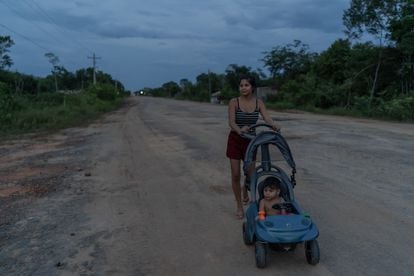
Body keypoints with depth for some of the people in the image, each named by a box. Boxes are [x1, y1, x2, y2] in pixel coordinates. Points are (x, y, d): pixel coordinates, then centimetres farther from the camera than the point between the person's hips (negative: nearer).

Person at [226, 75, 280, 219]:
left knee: (251, 174, 7)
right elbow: (231, 122, -22)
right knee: (236, 175, -2)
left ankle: (245, 192, 42)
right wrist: (239, 130, -44)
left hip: (251, 141, 2)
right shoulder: (234, 102, -10)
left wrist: (274, 125, -39)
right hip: (235, 140, -2)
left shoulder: (258, 103, -3)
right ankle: (239, 206, 15)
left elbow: (267, 118, -16)